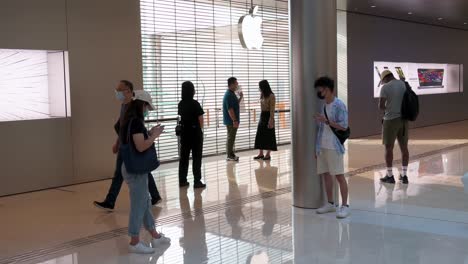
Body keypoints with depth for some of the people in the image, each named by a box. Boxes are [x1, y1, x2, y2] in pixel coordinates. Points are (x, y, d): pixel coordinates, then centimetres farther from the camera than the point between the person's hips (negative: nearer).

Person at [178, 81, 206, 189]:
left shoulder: (181, 104, 3)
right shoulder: (195, 104, -15)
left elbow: (182, 116, 8)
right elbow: (200, 120, -10)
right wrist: (200, 129, 8)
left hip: (184, 132, 6)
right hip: (195, 132, -6)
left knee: (184, 156, 11)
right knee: (197, 157, 1)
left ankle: (182, 180, 17)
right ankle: (197, 181, 4)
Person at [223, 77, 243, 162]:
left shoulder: (232, 94, 13)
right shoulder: (229, 95, -19)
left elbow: (236, 104, 23)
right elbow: (230, 109, -23)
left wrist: (240, 98, 10)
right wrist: (235, 121, -23)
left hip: (231, 120, 10)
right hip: (231, 120, -10)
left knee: (231, 138, 15)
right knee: (231, 138, -3)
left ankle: (231, 154, 23)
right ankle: (230, 156, 3)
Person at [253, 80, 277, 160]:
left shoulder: (271, 96, -13)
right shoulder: (262, 96, 10)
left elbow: (272, 110, -17)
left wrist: (271, 121, -21)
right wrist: (261, 117, 14)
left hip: (268, 116, -8)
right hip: (262, 116, 8)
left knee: (268, 136, -1)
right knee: (260, 135, 7)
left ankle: (268, 154, 6)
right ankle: (261, 154, 14)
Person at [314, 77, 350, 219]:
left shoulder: (339, 105, -10)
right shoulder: (322, 105, 12)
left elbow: (344, 126, -16)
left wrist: (327, 121, -21)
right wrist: (317, 146, 14)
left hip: (334, 147, -7)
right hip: (322, 147, 7)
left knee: (339, 175, -3)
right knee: (325, 174, 12)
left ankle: (345, 205, 4)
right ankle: (330, 203, 22)